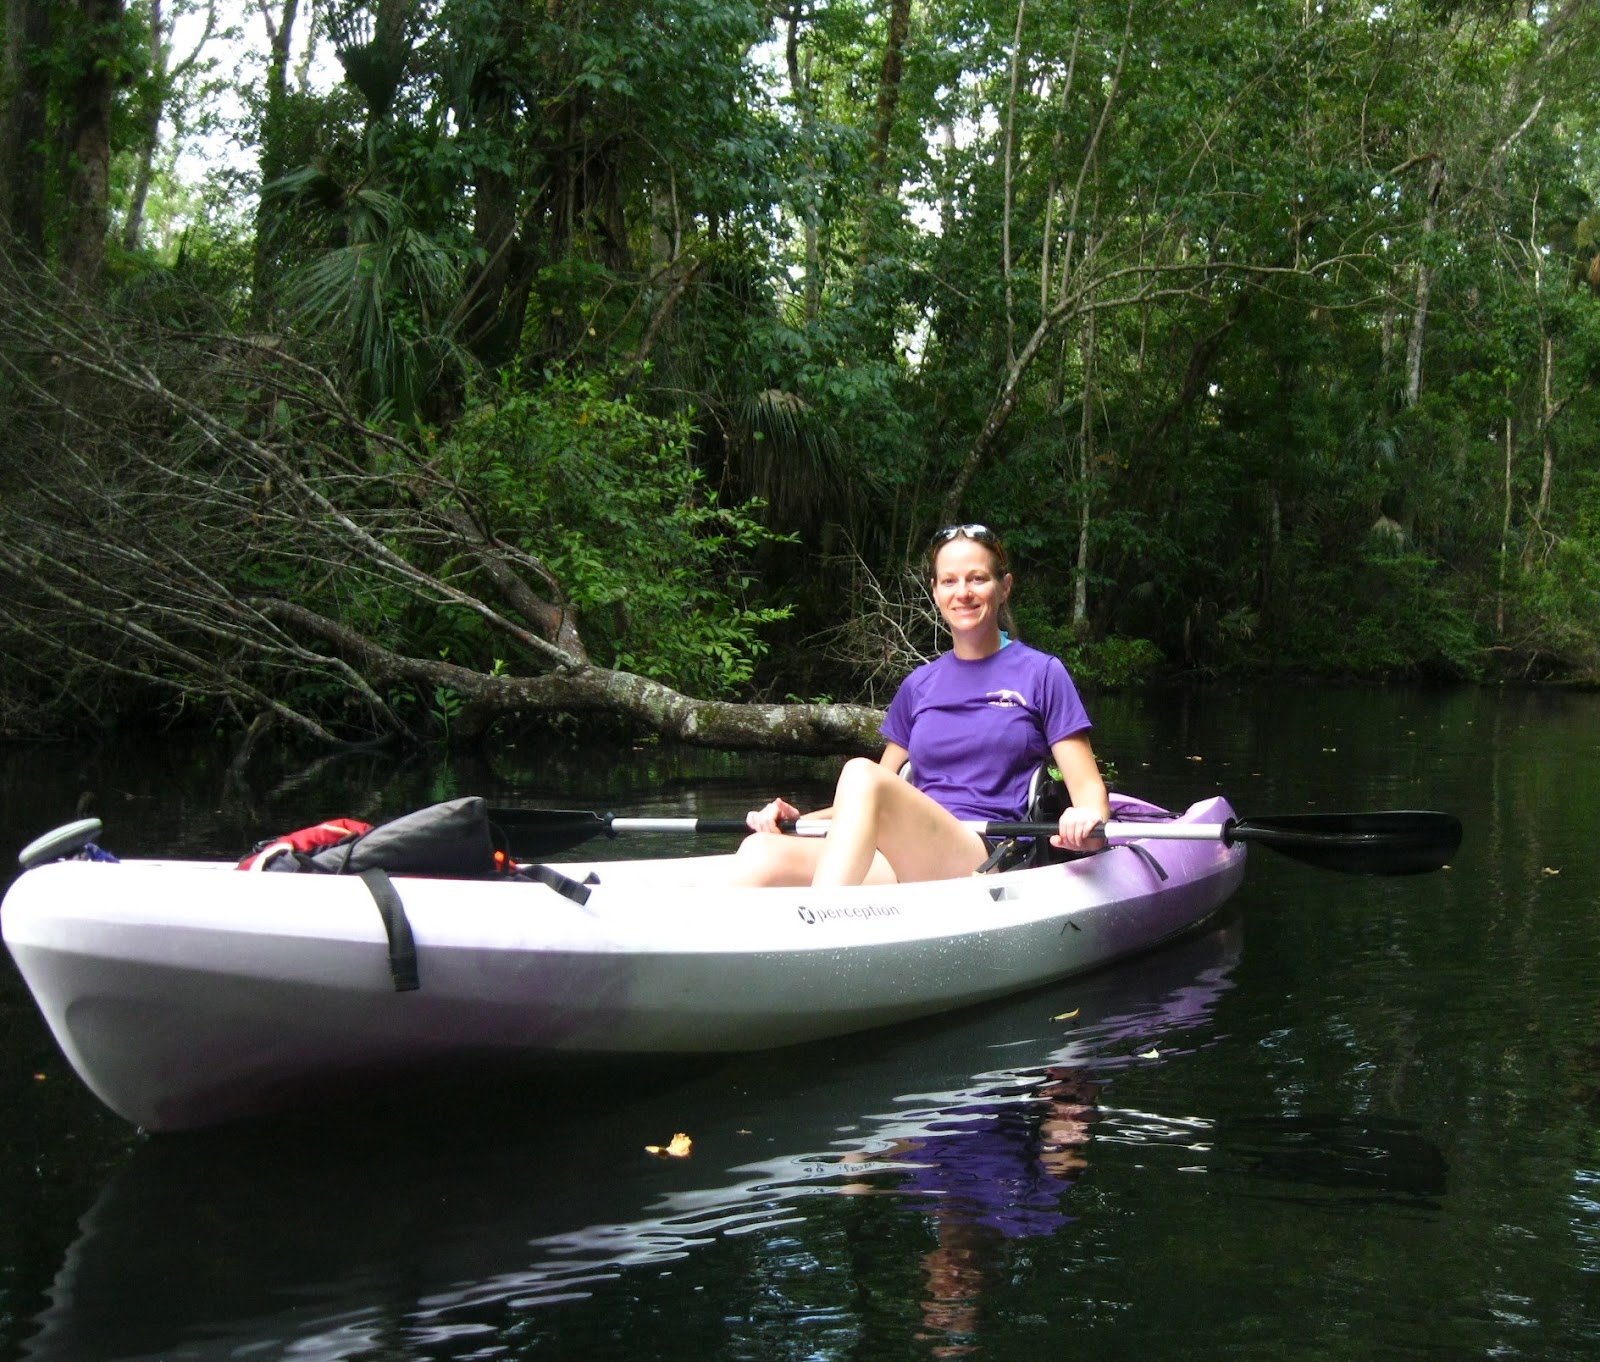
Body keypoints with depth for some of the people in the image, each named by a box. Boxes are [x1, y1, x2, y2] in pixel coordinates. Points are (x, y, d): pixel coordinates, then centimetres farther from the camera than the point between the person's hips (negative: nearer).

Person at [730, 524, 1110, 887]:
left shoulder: (1040, 674, 10)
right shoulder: (919, 686, 22)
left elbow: (1089, 788, 4)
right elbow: (880, 801, 25)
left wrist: (1087, 820, -21)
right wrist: (800, 818, 6)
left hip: (992, 862, -5)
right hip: (909, 864, 5)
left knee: (861, 772, -32)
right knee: (762, 853, -24)